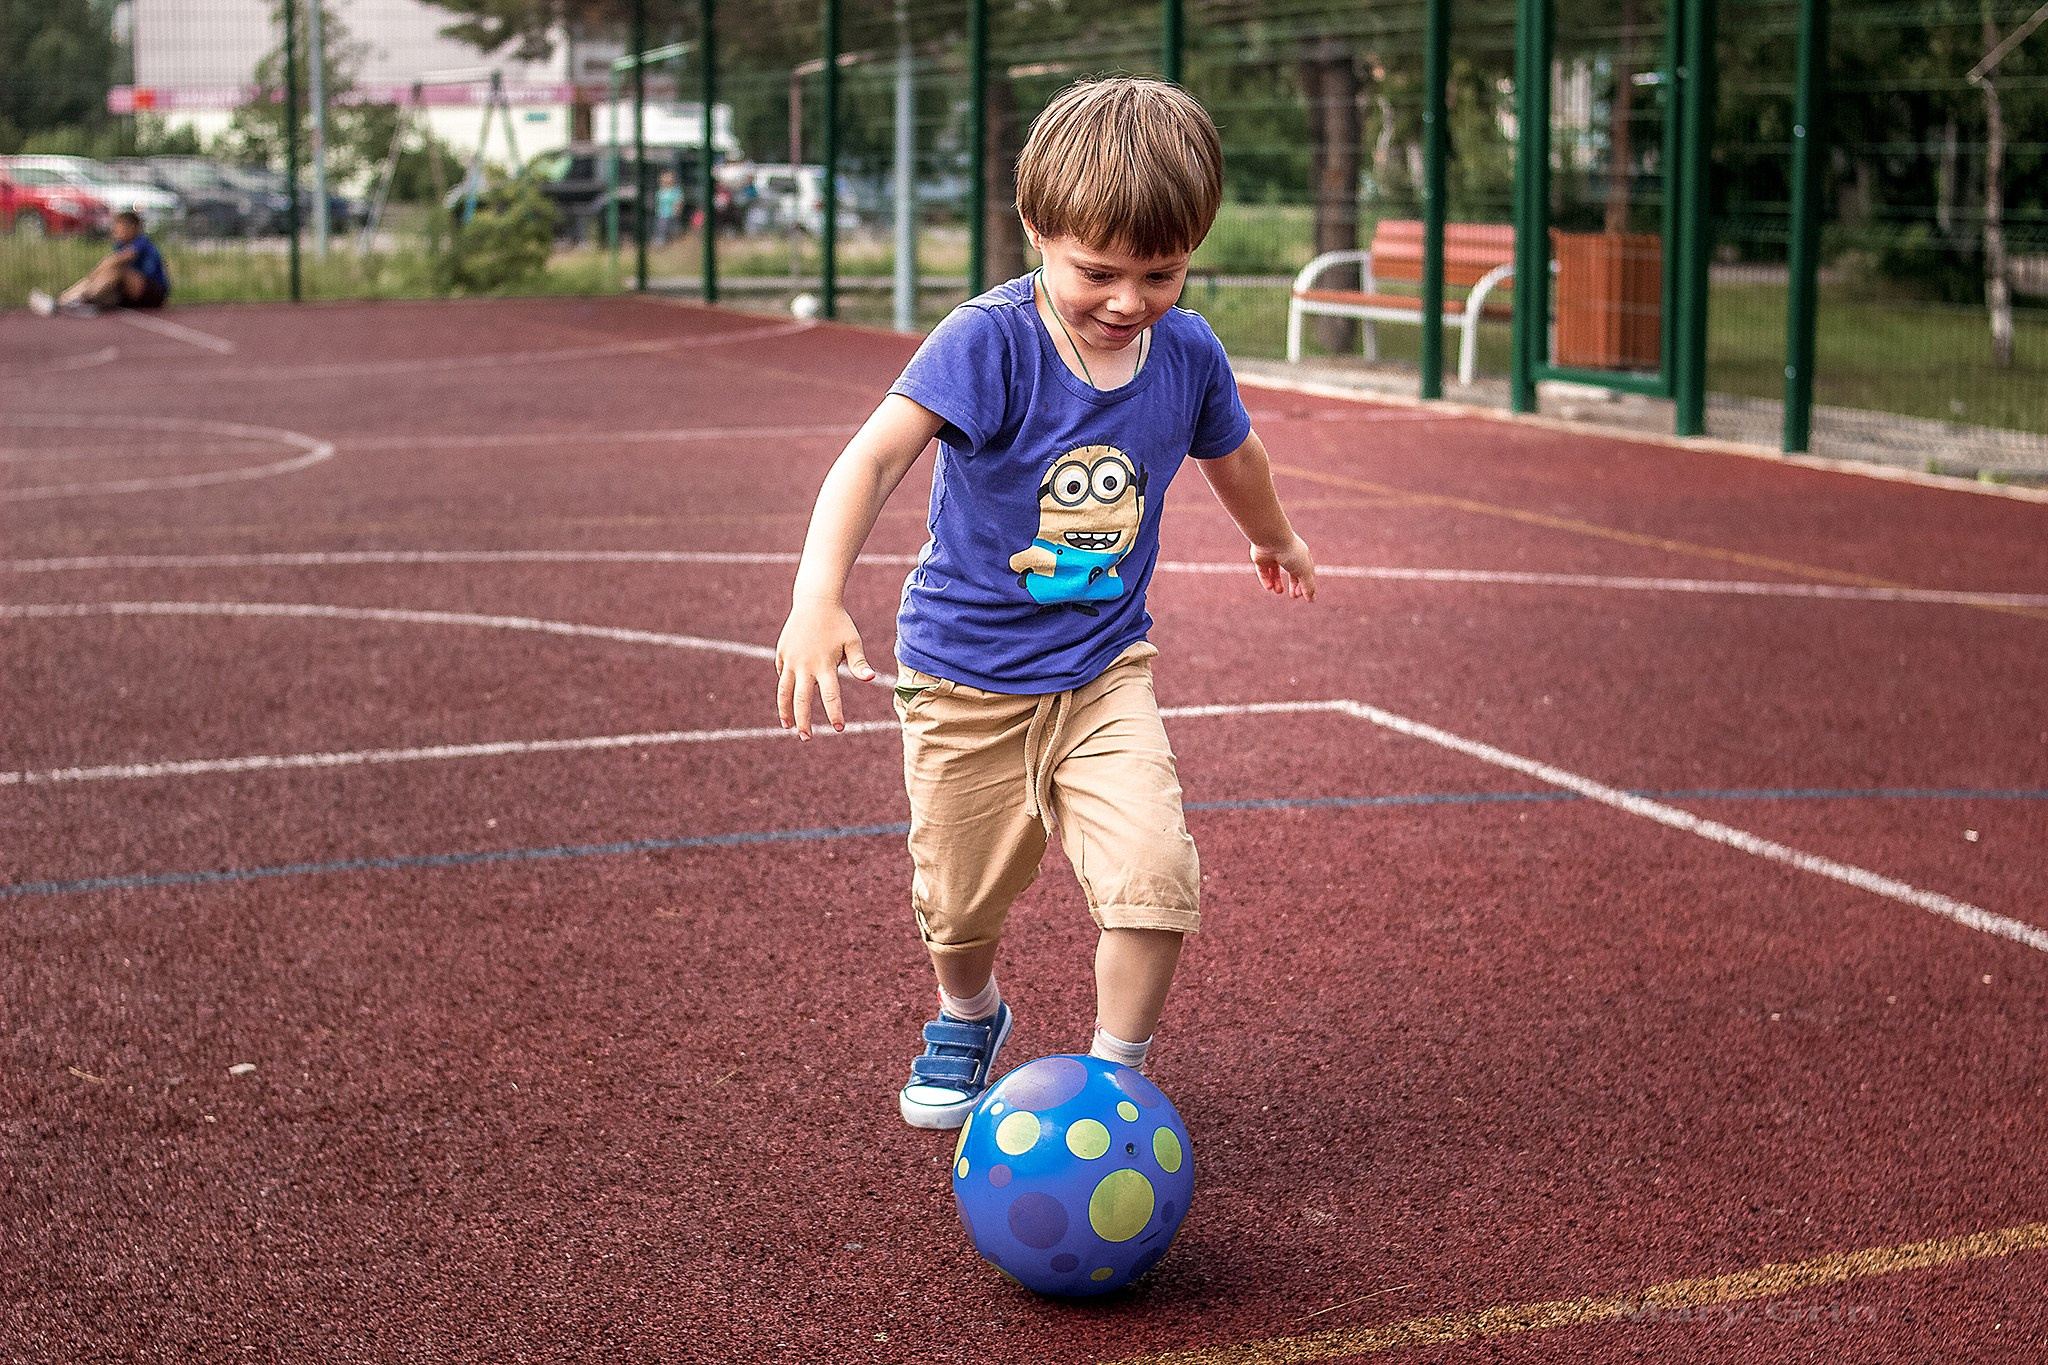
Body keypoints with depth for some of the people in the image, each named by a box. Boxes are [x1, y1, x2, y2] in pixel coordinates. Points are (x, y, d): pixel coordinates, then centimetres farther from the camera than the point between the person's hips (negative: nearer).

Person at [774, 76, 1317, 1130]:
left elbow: (1231, 456, 16)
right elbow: (873, 458, -35)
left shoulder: (1188, 354, -7)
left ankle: (1115, 1073, 7)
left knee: (1155, 877, -17)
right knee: (959, 904, 13)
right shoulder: (989, 343, -23)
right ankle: (967, 1016, 48)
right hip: (965, 677, -2)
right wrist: (817, 601, -50)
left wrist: (1274, 540, 36)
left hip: (1103, 674, 3)